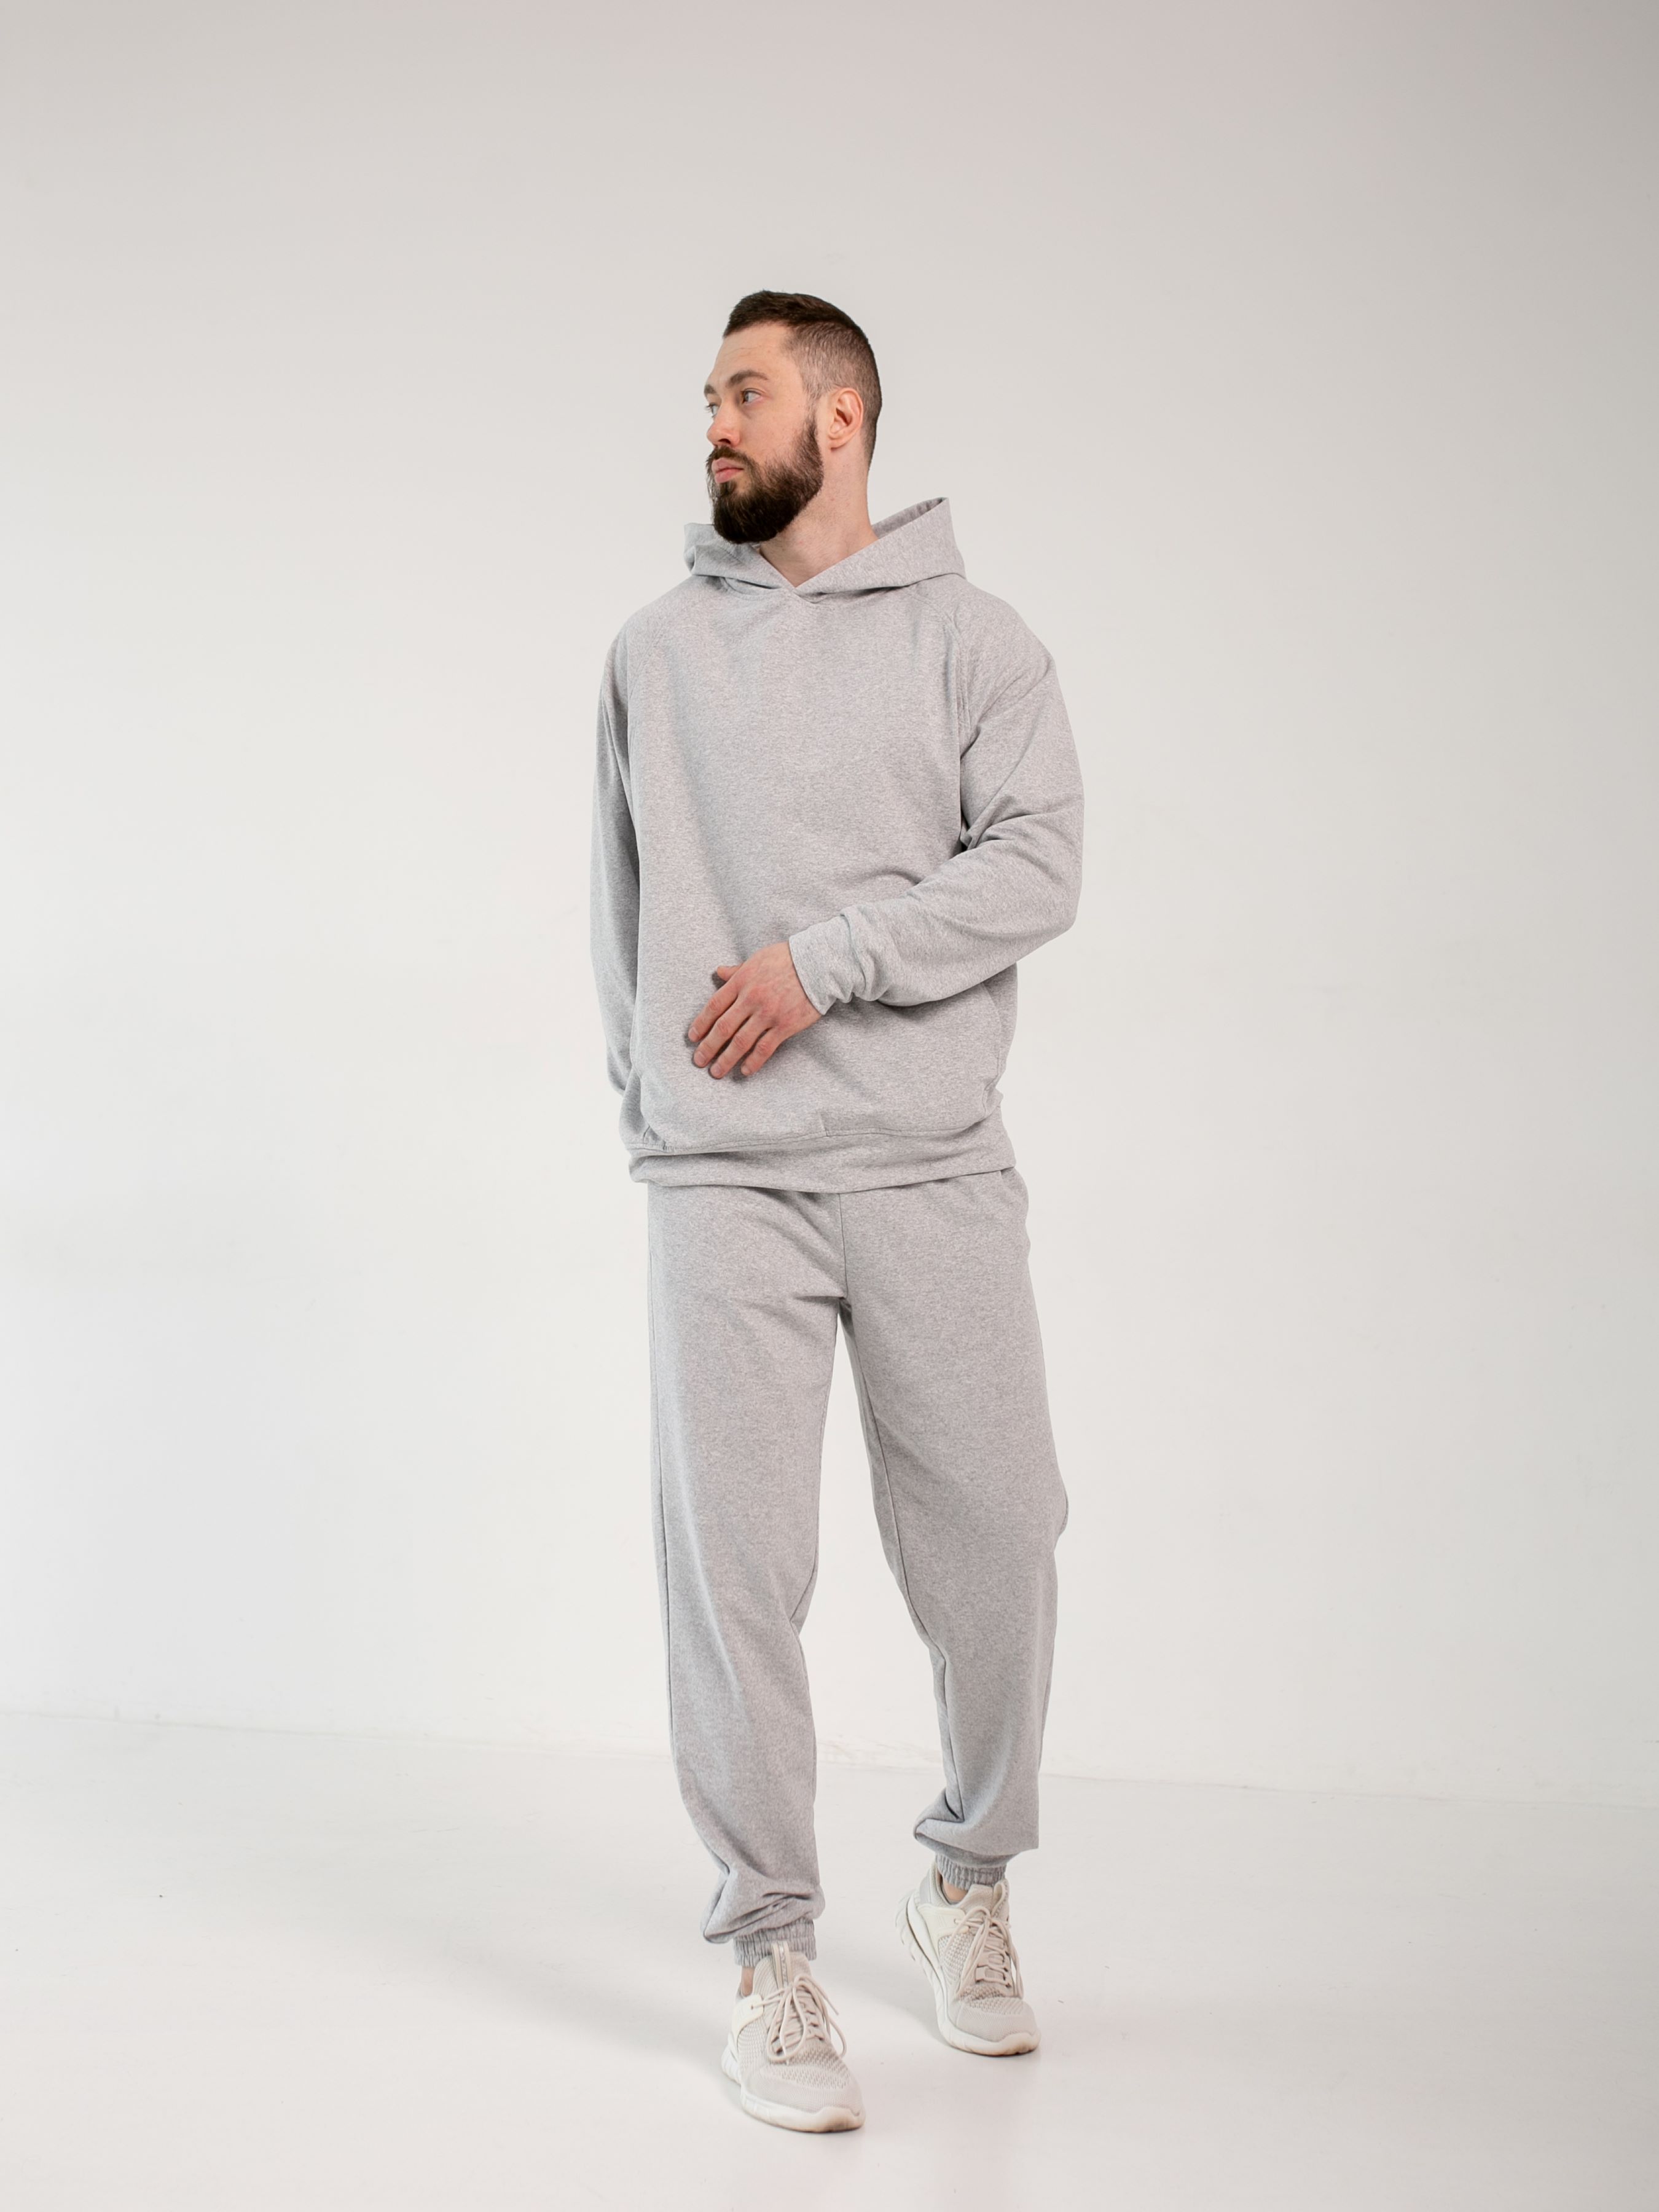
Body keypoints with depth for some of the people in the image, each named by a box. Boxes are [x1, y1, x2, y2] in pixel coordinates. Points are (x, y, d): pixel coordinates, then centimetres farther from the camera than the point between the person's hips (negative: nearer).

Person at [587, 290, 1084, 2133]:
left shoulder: (970, 638, 5)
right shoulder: (656, 651, 13)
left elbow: (1036, 866, -6)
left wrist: (826, 957, -14)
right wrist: (646, 1097, 12)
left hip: (933, 1169, -1)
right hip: (721, 1177, 1)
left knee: (993, 1540, 3)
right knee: (734, 1564, -1)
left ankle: (967, 1885, 27)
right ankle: (771, 1951, 13)